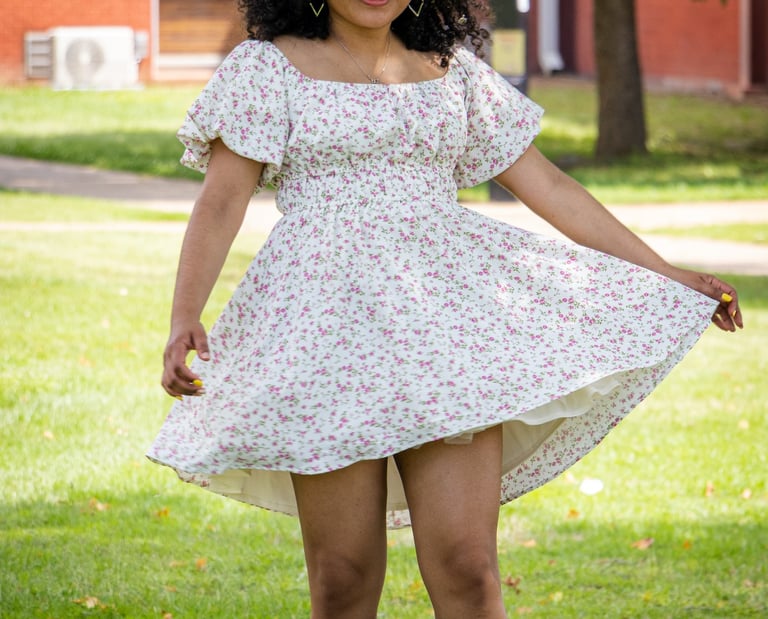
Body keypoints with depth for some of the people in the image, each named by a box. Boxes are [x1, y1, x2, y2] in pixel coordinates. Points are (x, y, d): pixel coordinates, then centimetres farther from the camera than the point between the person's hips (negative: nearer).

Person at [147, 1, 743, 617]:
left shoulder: (454, 71, 17)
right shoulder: (267, 67, 6)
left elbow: (547, 186, 19)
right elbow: (221, 202, -3)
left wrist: (665, 274, 17)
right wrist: (184, 319, -18)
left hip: (447, 314, 2)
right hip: (330, 314, -2)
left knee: (466, 567, -9)